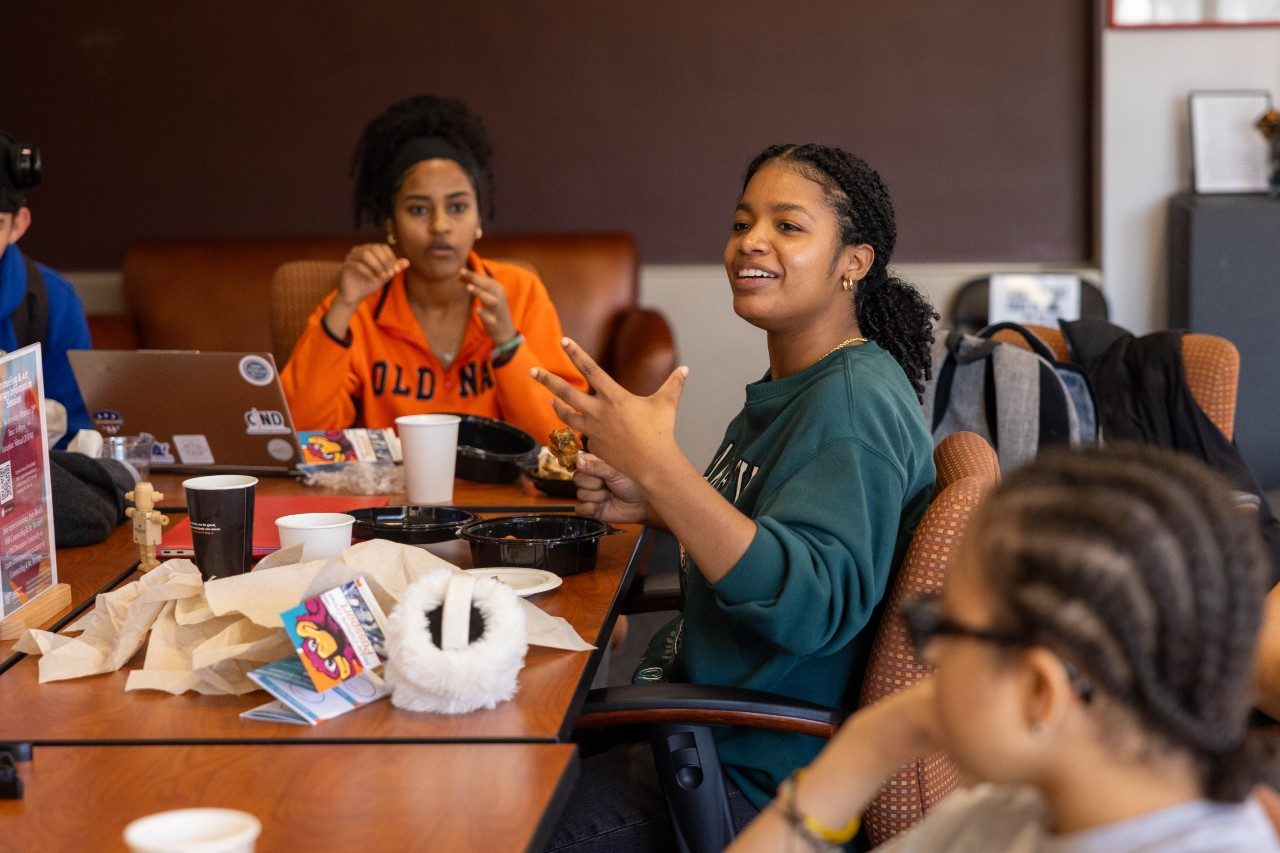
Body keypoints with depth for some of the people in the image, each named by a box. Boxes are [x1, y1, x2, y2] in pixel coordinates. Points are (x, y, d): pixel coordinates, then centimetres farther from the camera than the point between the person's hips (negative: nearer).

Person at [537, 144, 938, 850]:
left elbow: (813, 603, -34)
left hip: (753, 781, -10)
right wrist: (649, 506, 5)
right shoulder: (792, 386, 8)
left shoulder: (853, 402, -22)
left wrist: (658, 463, -38)